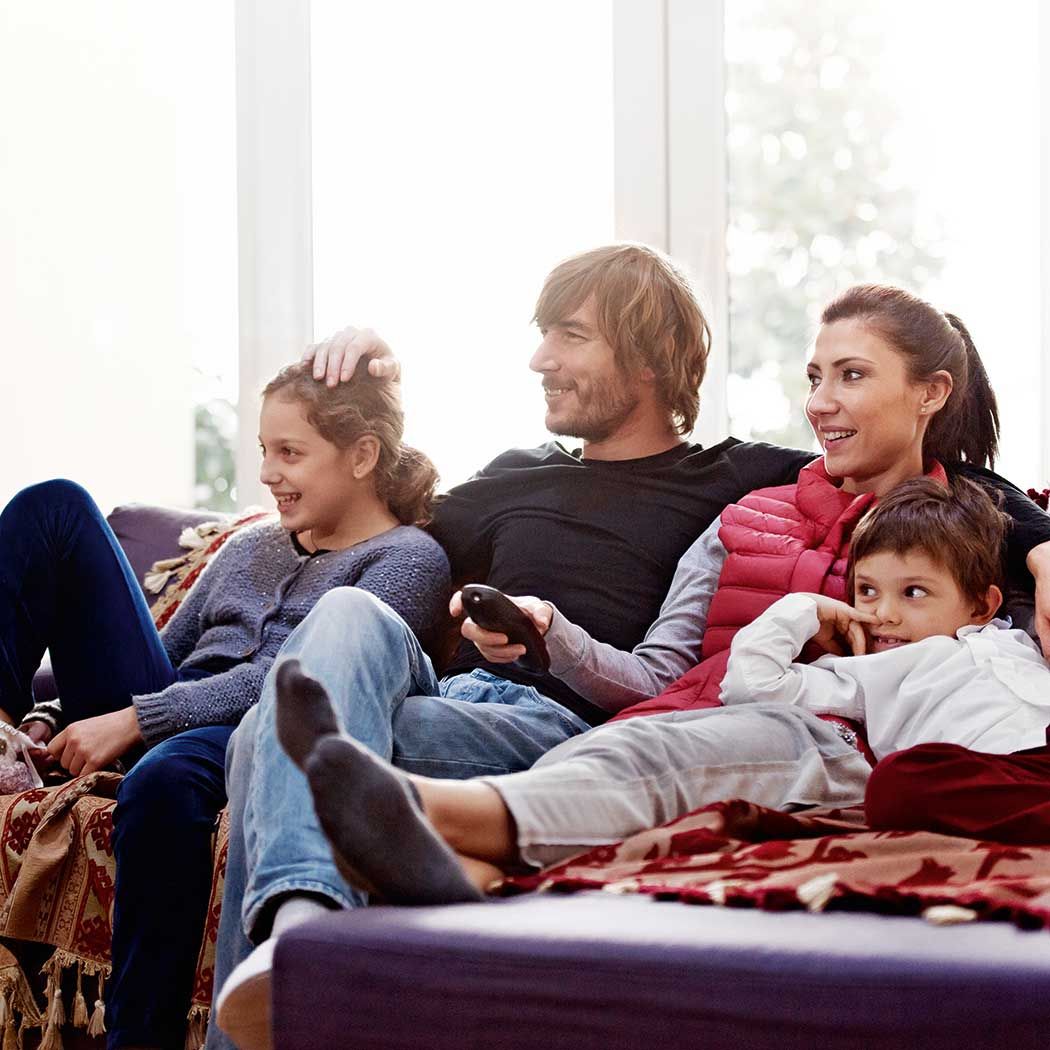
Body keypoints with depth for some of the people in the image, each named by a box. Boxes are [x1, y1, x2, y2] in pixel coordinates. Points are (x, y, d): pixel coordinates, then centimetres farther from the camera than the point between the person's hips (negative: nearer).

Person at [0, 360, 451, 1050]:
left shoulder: (409, 559, 3)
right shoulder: (250, 547, 27)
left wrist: (134, 719, -17)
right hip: (161, 718, 7)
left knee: (163, 780, -45)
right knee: (55, 507, -1)